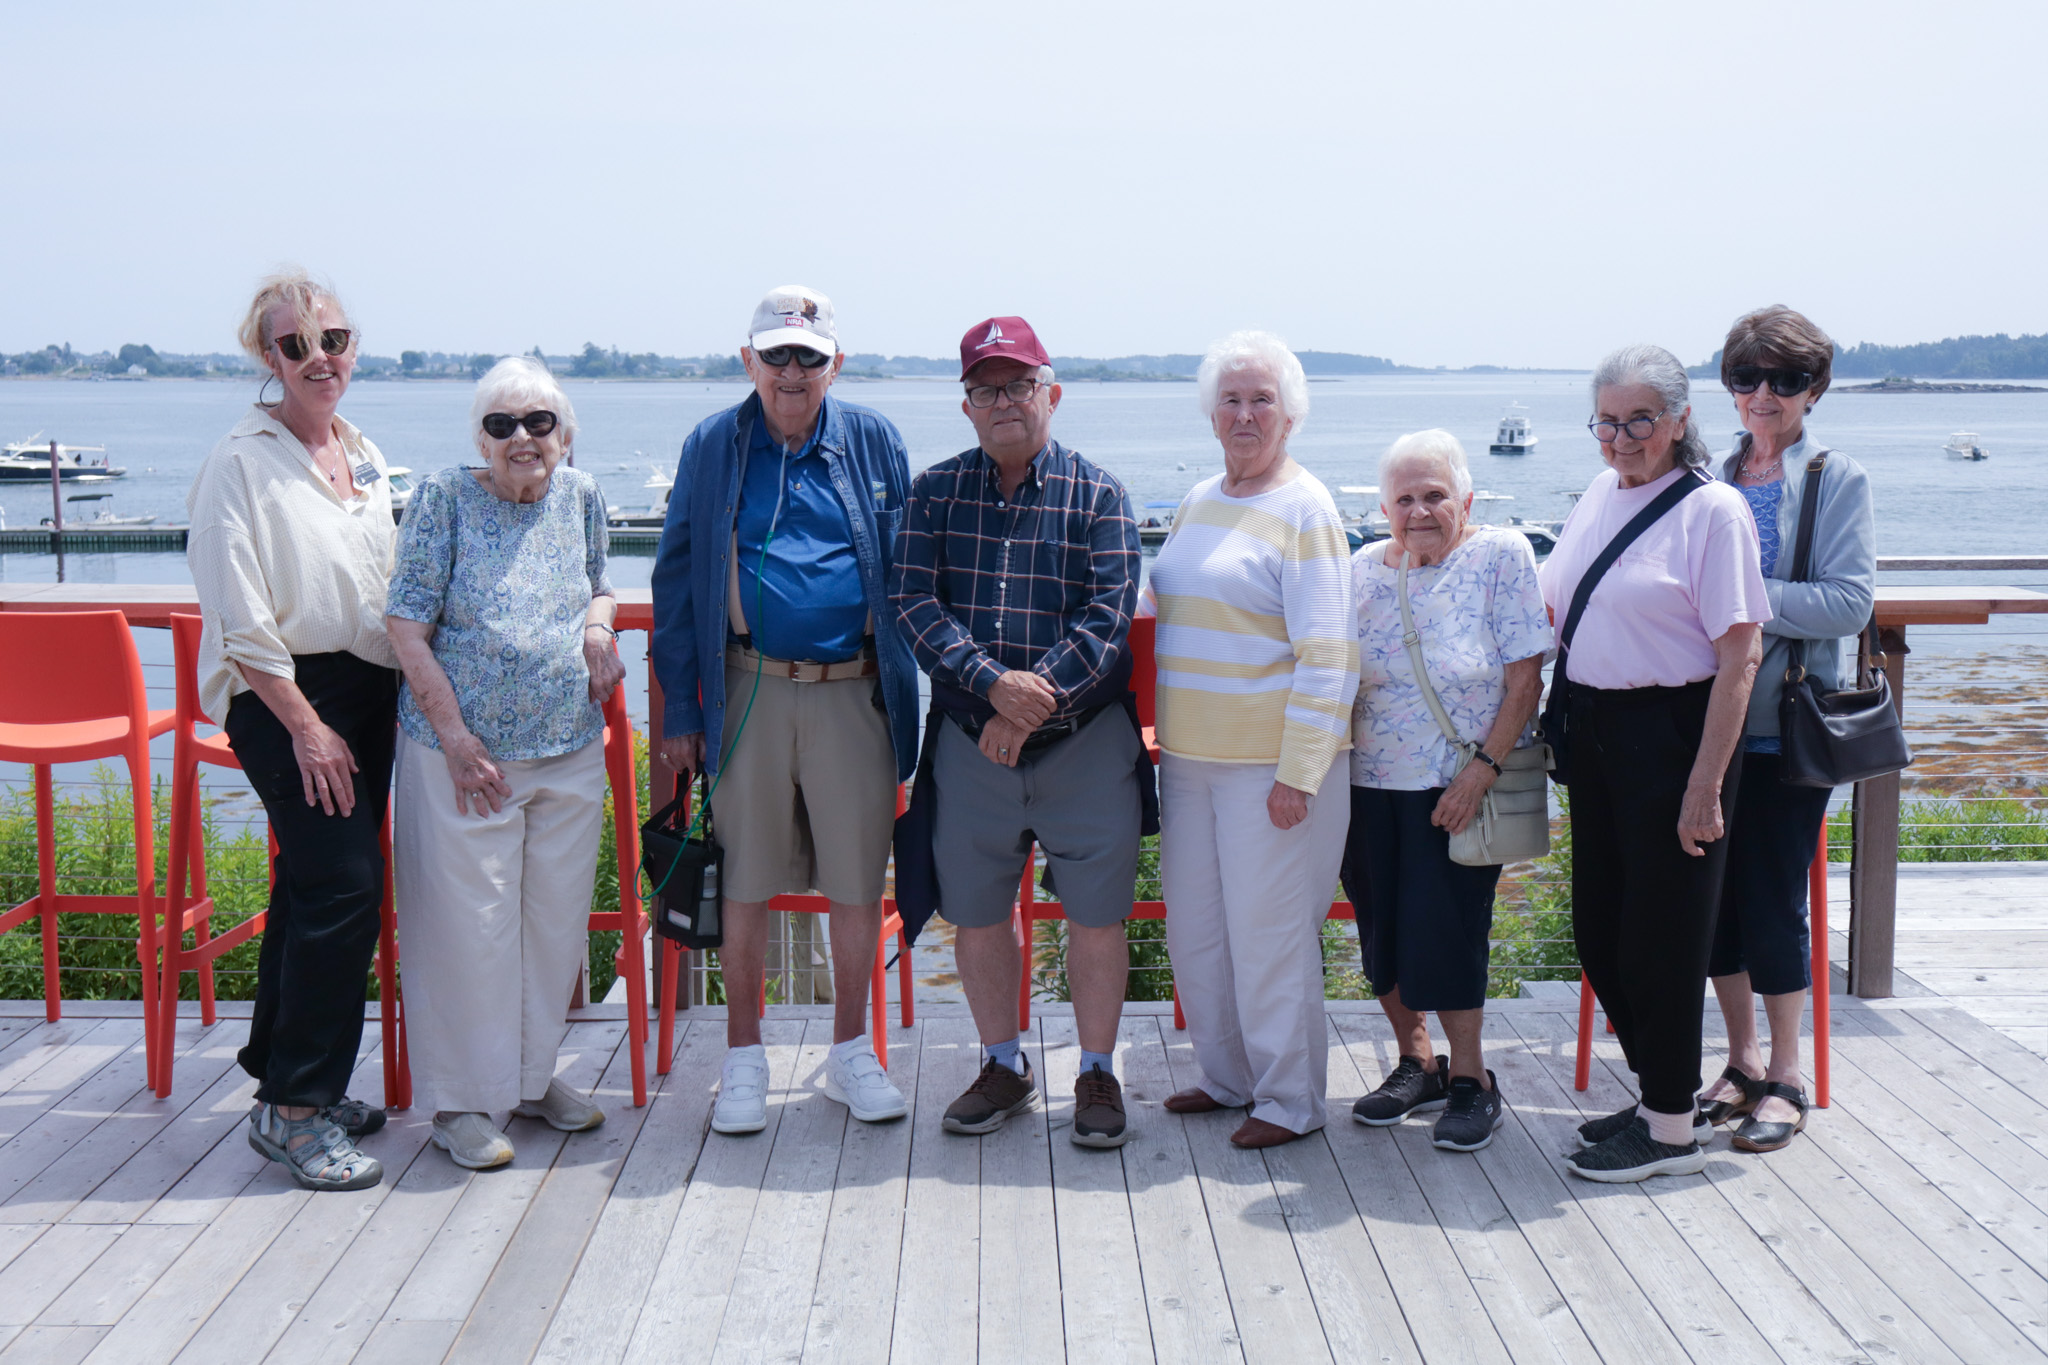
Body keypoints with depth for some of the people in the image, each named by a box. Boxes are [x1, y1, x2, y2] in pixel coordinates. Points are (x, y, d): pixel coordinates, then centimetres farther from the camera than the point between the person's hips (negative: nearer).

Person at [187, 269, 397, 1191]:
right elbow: (240, 616, -13)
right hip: (285, 698, -7)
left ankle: (289, 1080, 25)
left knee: (314, 887, 13)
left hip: (370, 690, 7)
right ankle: (292, 1111, -2)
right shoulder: (241, 462, -8)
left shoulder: (365, 456, 14)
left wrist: (402, 688, 14)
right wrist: (306, 726, -16)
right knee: (344, 887, -13)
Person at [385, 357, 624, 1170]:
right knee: (466, 921, 0)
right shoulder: (444, 499, -6)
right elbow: (408, 627, -8)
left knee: (556, 917, 12)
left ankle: (532, 1074, 29)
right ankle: (461, 1101, 13)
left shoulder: (581, 498, 7)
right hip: (465, 749, -5)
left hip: (571, 751, 5)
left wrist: (598, 626, -1)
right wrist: (456, 737, -14)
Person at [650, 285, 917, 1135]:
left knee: (859, 879, 6)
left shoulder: (873, 442, 6)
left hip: (855, 690, 0)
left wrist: (903, 688, 3)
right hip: (750, 690, 0)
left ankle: (851, 1052, 23)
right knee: (746, 882, 6)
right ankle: (743, 1059, 21)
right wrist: (679, 710, 2)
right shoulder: (712, 447, 5)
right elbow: (677, 580, 7)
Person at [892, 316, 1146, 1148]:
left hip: (1085, 737, -2)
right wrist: (995, 682, -19)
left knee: (1096, 913, 2)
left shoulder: (1098, 495, 1)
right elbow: (914, 605, -5)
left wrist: (1037, 699, -19)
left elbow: (1109, 615, -8)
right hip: (969, 737, 2)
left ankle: (1097, 1074, 20)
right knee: (974, 912, 9)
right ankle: (1004, 1068, 27)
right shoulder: (936, 492, 6)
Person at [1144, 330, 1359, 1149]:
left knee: (1269, 932, 0)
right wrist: (1163, 735, 14)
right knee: (1192, 926, 13)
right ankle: (1228, 1076, 30)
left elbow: (1327, 655, -14)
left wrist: (1299, 773, -19)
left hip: (1269, 761, -7)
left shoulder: (1304, 509, -9)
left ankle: (1290, 1100, 15)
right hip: (1188, 755, 7)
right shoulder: (1198, 502, 13)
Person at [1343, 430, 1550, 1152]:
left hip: (1458, 787, -4)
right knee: (1383, 925, 7)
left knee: (1444, 928, -7)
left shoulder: (1502, 555, -5)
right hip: (1371, 783, 4)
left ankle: (1470, 1078, 10)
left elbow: (1524, 677, -9)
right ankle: (1416, 1063, 26)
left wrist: (1481, 769, -16)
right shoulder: (1365, 569, 5)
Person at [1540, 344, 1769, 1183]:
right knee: (1598, 926, 13)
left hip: (1672, 730, -7)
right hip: (1595, 733, 7)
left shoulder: (1713, 510, -12)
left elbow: (1740, 654, -16)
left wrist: (1706, 783, -19)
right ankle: (1660, 1090, 32)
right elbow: (1554, 606, 21)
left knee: (1660, 932, 1)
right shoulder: (1601, 496, 9)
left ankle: (1672, 1128, 16)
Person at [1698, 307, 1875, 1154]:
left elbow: (1850, 602, -12)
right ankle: (1741, 1063, 25)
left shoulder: (1838, 481, -2)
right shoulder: (1710, 479, 9)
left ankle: (1785, 1079, 14)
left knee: (1773, 902, -1)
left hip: (1785, 726, -4)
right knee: (1713, 894, 9)